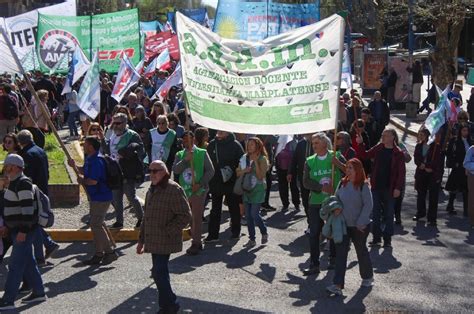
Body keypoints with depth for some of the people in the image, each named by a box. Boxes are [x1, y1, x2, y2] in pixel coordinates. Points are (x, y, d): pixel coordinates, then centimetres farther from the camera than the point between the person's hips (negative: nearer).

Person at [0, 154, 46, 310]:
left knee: (15, 265, -7)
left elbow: (27, 208, -24)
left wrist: (23, 231, -26)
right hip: (17, 230, 10)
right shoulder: (15, 182, 13)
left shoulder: (23, 183, -18)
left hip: (24, 231, -10)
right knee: (28, 262, 15)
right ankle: (39, 292, 24)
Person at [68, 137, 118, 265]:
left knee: (96, 225, -8)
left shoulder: (97, 161, -22)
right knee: (96, 224, 14)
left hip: (101, 197, -11)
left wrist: (82, 180, -12)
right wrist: (75, 166, 13)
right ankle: (98, 254, 22)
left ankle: (110, 252, -1)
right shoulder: (90, 159, 11)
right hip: (95, 197, 11)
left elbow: (93, 181, -29)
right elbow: (85, 172, 28)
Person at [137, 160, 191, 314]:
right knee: (160, 273, 14)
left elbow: (185, 216, -17)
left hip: (165, 242, -8)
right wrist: (141, 240, 20)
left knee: (159, 273, -9)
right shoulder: (151, 190, 14)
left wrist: (167, 232, -17)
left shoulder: (174, 190, -14)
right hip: (154, 242, 8)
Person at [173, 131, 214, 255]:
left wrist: (200, 184, -14)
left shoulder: (202, 153, 0)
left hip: (199, 190, -4)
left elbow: (210, 171, -4)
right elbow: (175, 170, -4)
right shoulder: (180, 155, 11)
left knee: (197, 218, -6)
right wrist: (185, 160, -17)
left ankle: (196, 244, -1)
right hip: (185, 190, 5)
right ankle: (197, 241, 21)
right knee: (190, 217, 10)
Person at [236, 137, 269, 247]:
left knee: (254, 214, -11)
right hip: (246, 189, 5)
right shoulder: (244, 158, 8)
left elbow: (260, 176, -15)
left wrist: (256, 162, -18)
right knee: (248, 215, 5)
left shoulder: (262, 159, -7)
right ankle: (252, 239, 14)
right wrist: (244, 170, -13)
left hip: (258, 190, -5)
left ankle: (264, 232, 15)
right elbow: (238, 173, 7)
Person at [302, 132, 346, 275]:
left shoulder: (336, 156, -2)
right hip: (316, 202, 2)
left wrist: (339, 164, -23)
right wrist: (321, 187, -18)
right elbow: (306, 182, -5)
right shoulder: (310, 161, 4)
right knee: (314, 233, -1)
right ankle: (314, 264, 4)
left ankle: (334, 258, 30)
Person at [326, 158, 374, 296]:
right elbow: (336, 198, 15)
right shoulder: (343, 183, 3)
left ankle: (368, 277, 38)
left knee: (361, 250, 14)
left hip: (360, 226, -4)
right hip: (343, 224, 4)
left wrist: (361, 223, -16)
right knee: (340, 252, -4)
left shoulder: (363, 186, -14)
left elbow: (368, 205, -14)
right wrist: (337, 207, -7)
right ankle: (338, 285, -6)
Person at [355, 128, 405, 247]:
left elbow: (401, 172, -9)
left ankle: (387, 239, 15)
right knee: (376, 213, 8)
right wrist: (360, 144, -5)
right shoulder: (378, 149, 4)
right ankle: (376, 238, 17)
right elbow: (364, 155, 10)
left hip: (389, 188, -3)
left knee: (389, 214, 6)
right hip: (376, 187, 3)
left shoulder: (398, 153, -7)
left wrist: (398, 188, -15)